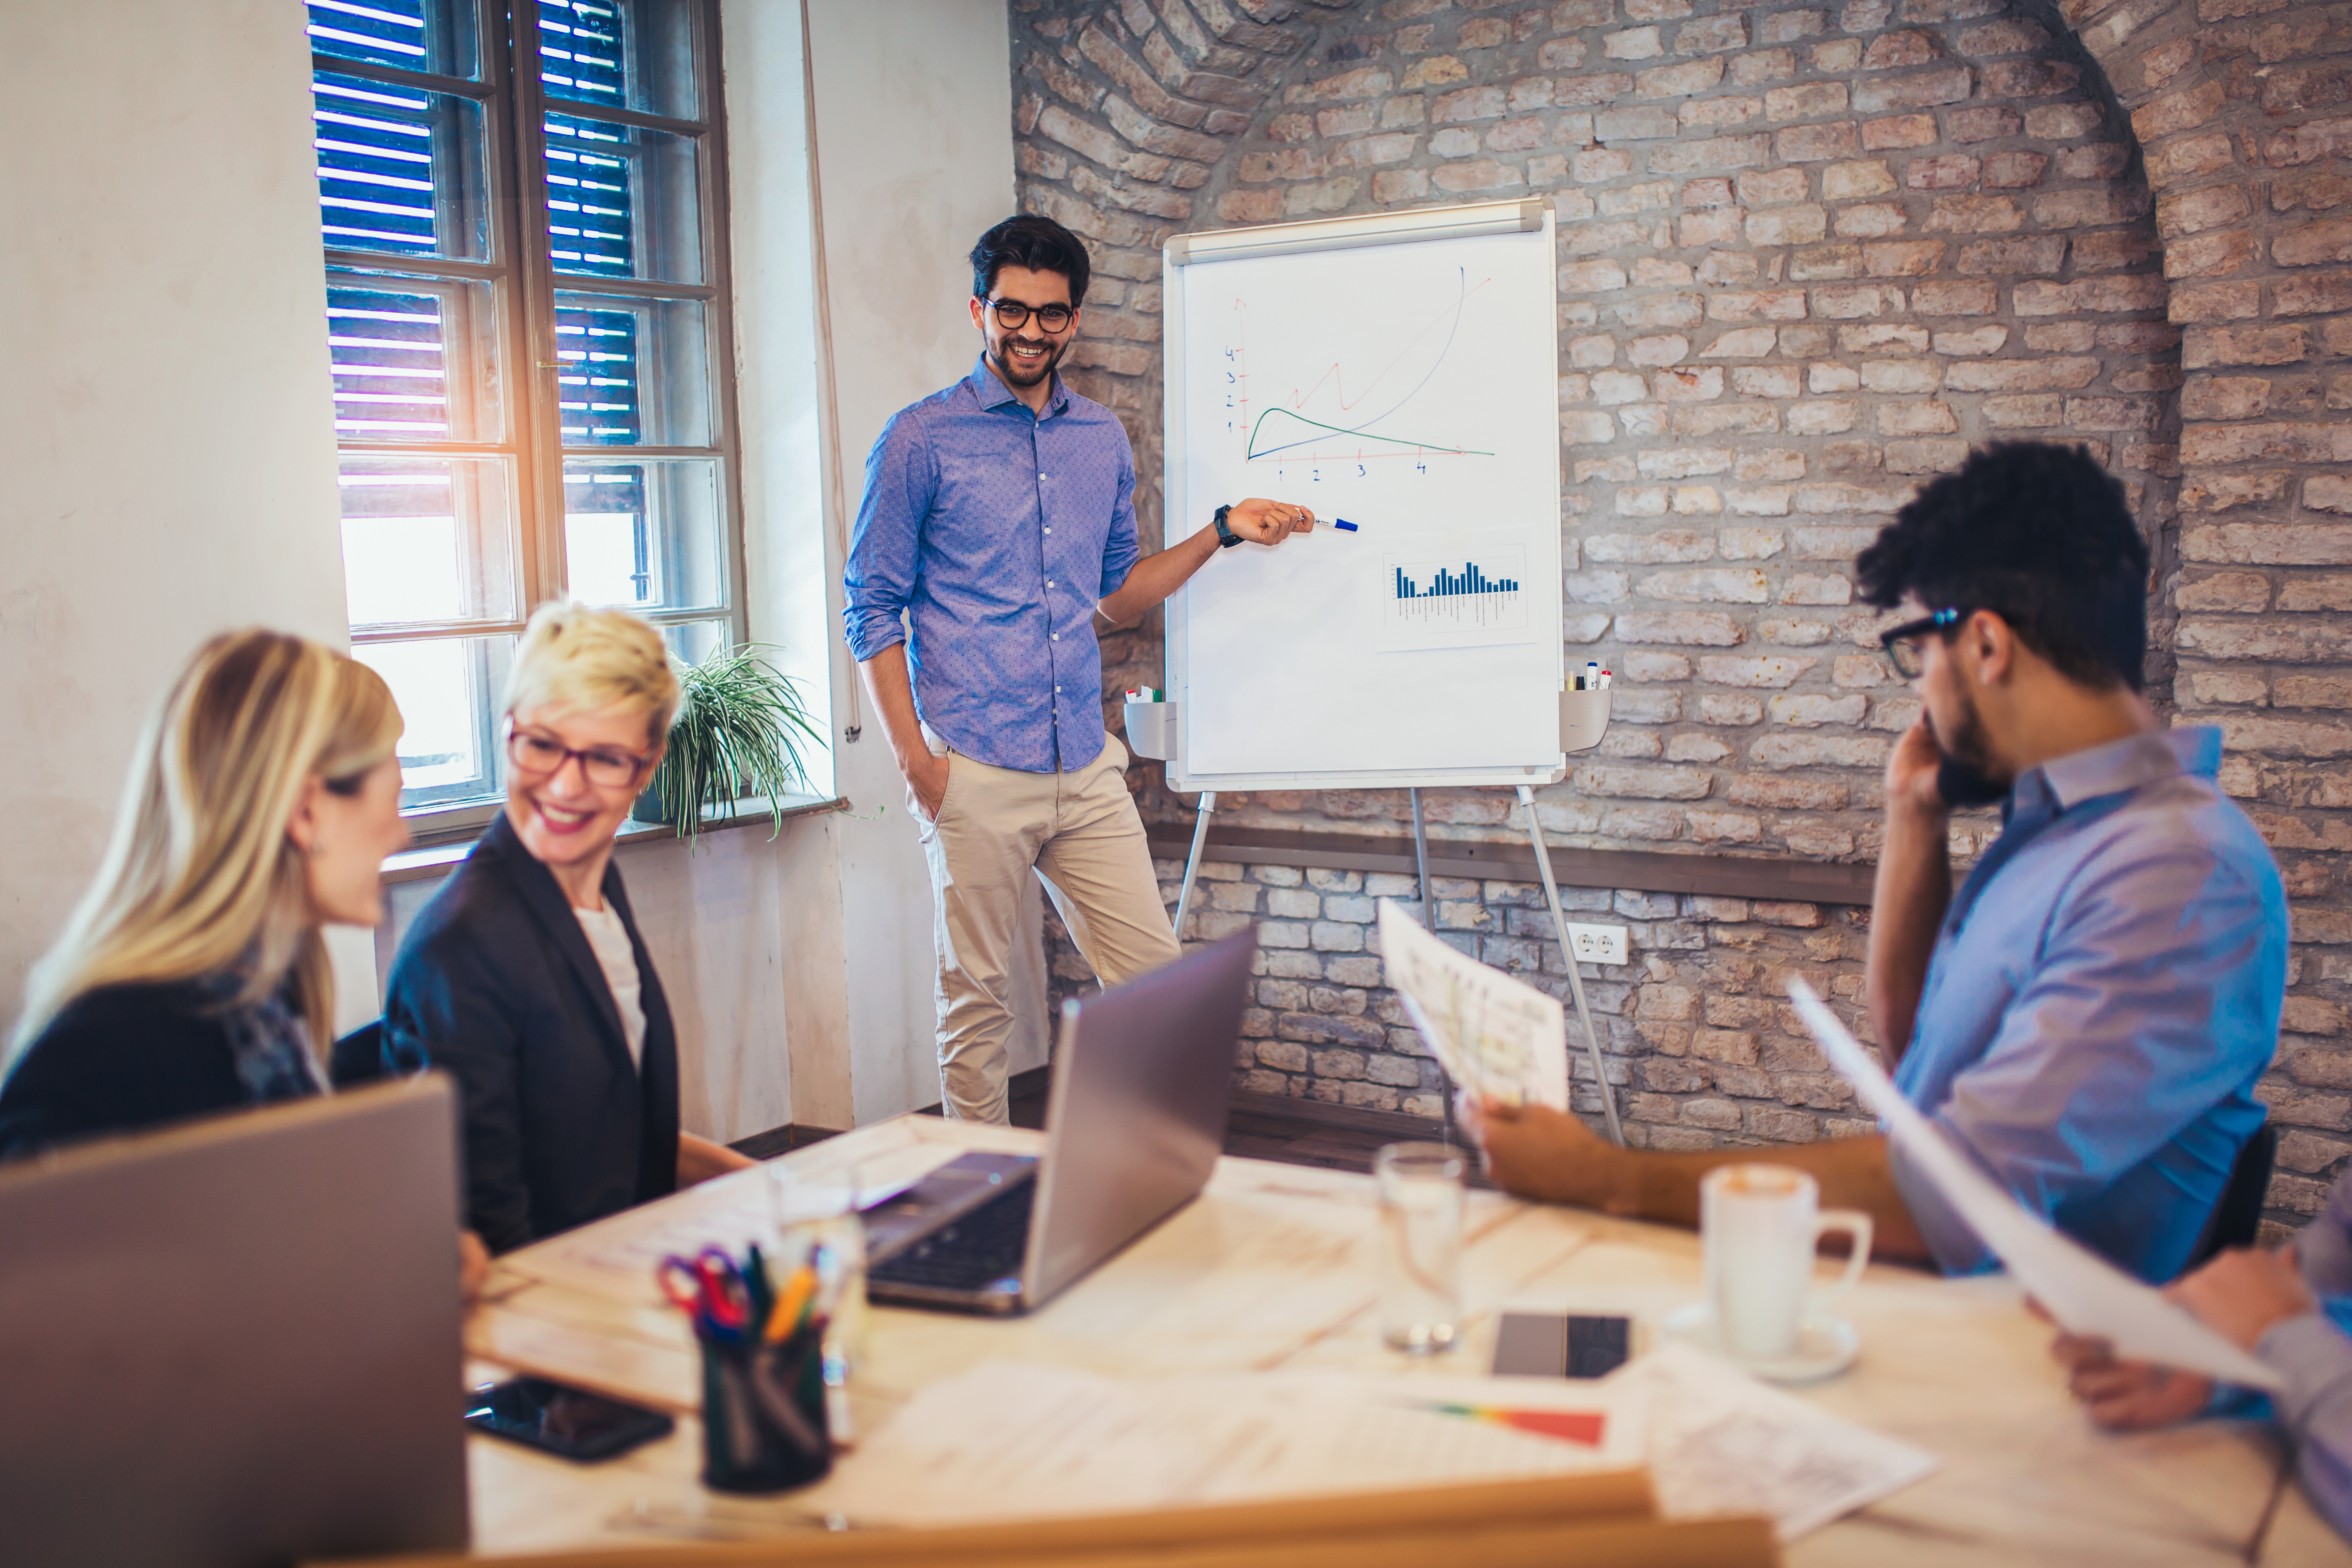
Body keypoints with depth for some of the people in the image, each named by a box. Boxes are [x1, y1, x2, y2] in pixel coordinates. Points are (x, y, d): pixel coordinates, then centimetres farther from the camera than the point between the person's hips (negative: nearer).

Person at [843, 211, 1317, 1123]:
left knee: (1155, 972, 4)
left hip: (1086, 765, 5)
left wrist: (1223, 532, 9)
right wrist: (914, 758, -10)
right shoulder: (921, 441, -2)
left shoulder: (1103, 440, 13)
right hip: (976, 772, -4)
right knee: (978, 998, 5)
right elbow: (872, 609, -2)